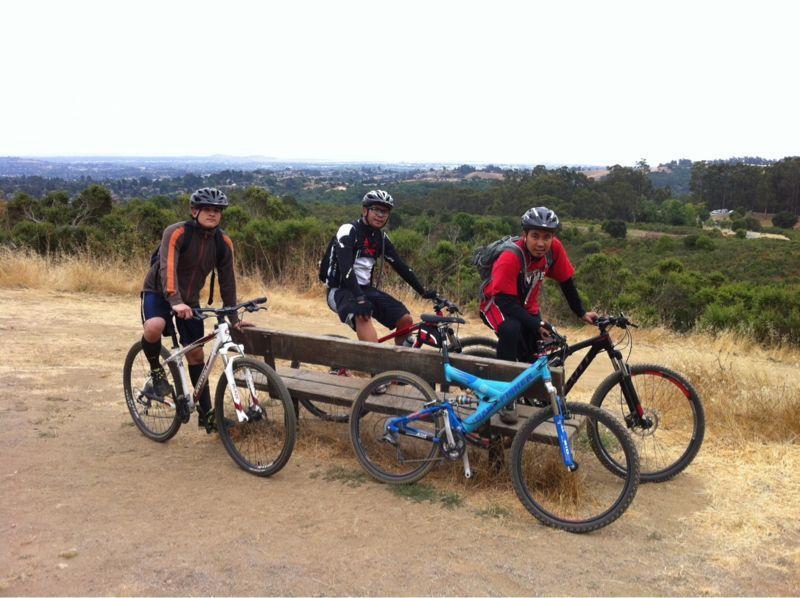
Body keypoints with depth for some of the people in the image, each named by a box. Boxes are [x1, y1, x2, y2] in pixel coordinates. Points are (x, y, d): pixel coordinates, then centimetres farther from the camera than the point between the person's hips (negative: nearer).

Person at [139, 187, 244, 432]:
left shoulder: (223, 242, -8)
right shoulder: (176, 233, -23)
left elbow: (227, 281, -2)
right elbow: (168, 268, -37)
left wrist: (233, 317, -3)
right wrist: (175, 300, -52)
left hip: (190, 299, 4)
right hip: (158, 292, -4)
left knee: (195, 354, 6)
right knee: (154, 327, -37)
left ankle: (206, 413, 16)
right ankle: (156, 372, -8)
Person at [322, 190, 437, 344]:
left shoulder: (382, 238, 7)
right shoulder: (348, 231, -14)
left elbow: (400, 266, 9)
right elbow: (345, 267, -27)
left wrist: (423, 291, 2)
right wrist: (359, 299, -39)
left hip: (366, 289, 7)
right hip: (341, 290, -7)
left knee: (405, 319, -9)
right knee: (363, 317, -38)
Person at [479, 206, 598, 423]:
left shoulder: (554, 248, -18)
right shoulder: (510, 258, -33)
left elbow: (566, 282, -4)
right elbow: (506, 301, -32)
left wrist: (581, 313, -4)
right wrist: (536, 326, -38)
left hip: (527, 306, 6)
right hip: (498, 303, -6)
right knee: (511, 329, -37)